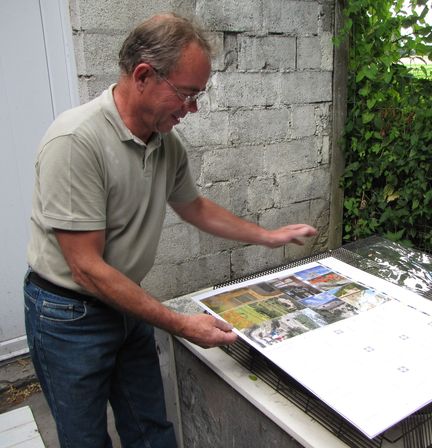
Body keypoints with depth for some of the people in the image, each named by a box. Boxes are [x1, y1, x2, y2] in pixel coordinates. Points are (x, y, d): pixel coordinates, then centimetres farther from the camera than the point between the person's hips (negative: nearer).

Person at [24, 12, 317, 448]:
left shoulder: (167, 142, -5)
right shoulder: (75, 141, -28)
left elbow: (194, 207, 14)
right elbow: (87, 268, -26)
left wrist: (269, 236, 16)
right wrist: (180, 325, -24)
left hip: (127, 303, 6)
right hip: (69, 316, -5)